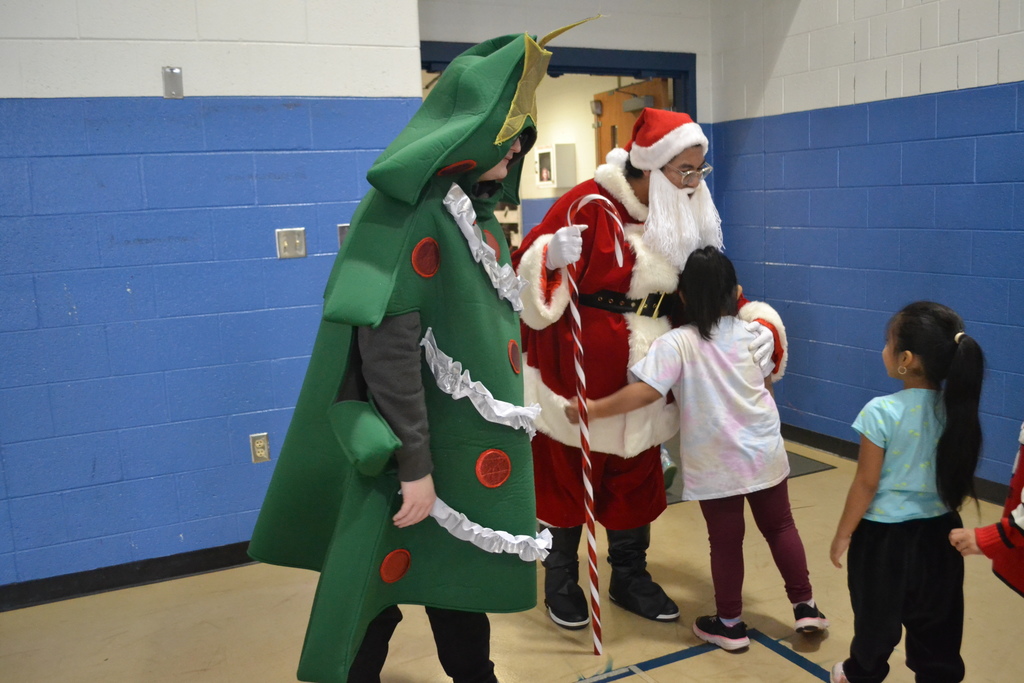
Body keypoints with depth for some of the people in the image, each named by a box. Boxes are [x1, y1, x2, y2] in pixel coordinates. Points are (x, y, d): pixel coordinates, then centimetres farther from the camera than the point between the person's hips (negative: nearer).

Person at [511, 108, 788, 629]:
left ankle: (630, 577, 36)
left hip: (642, 379, 6)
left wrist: (757, 324, -8)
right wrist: (553, 257, -38)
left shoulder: (688, 217, 4)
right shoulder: (590, 205, -16)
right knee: (567, 475, 8)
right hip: (577, 373, -5)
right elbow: (528, 267, -16)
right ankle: (561, 582, 29)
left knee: (637, 477, 16)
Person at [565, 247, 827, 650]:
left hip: (716, 463, -4)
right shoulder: (751, 334, 0)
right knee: (779, 526, 20)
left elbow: (644, 393, -25)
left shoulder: (675, 344, -16)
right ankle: (805, 606, 28)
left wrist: (591, 409, -17)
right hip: (765, 453, 4)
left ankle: (729, 624, 23)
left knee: (725, 541, 8)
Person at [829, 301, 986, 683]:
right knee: (936, 620, 17)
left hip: (885, 534, -4)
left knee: (877, 615, 17)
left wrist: (843, 534, -4)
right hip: (939, 532, 4)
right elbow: (961, 478, 6)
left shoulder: (881, 411, -21)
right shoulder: (957, 408, -6)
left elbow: (867, 484, -16)